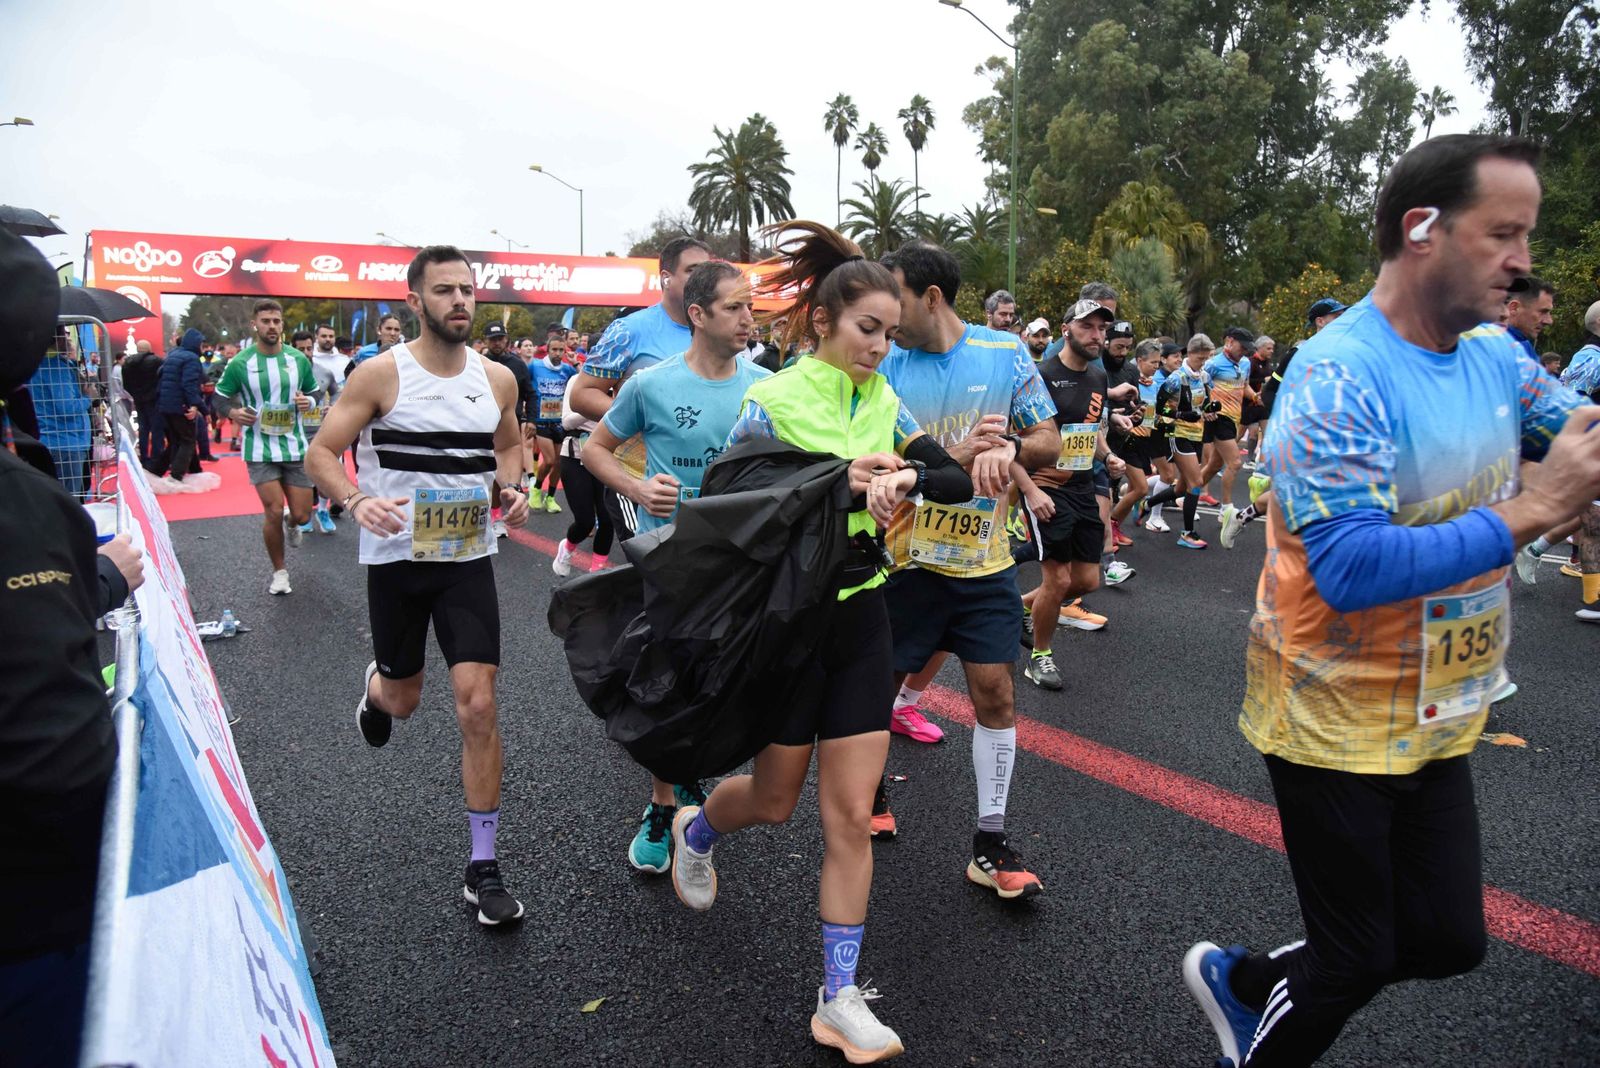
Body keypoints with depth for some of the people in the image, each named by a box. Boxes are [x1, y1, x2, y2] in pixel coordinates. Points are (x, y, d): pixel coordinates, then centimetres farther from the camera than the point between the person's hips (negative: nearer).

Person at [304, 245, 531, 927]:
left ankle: (483, 868, 3)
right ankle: (375, 686, 58)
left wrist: (513, 488, -1)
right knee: (403, 701, 15)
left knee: (478, 705, -8)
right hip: (396, 560, -1)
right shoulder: (382, 374, -9)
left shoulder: (497, 379, 1)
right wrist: (356, 500, -28)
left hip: (469, 560, 1)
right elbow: (320, 452, -8)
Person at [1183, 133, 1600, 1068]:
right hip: (1338, 727, -7)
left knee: (1448, 944, 18)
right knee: (1355, 963, 9)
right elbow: (1352, 569, -30)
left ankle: (1240, 982, 38)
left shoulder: (1496, 355, 2)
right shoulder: (1339, 377, -23)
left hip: (1439, 723, 8)